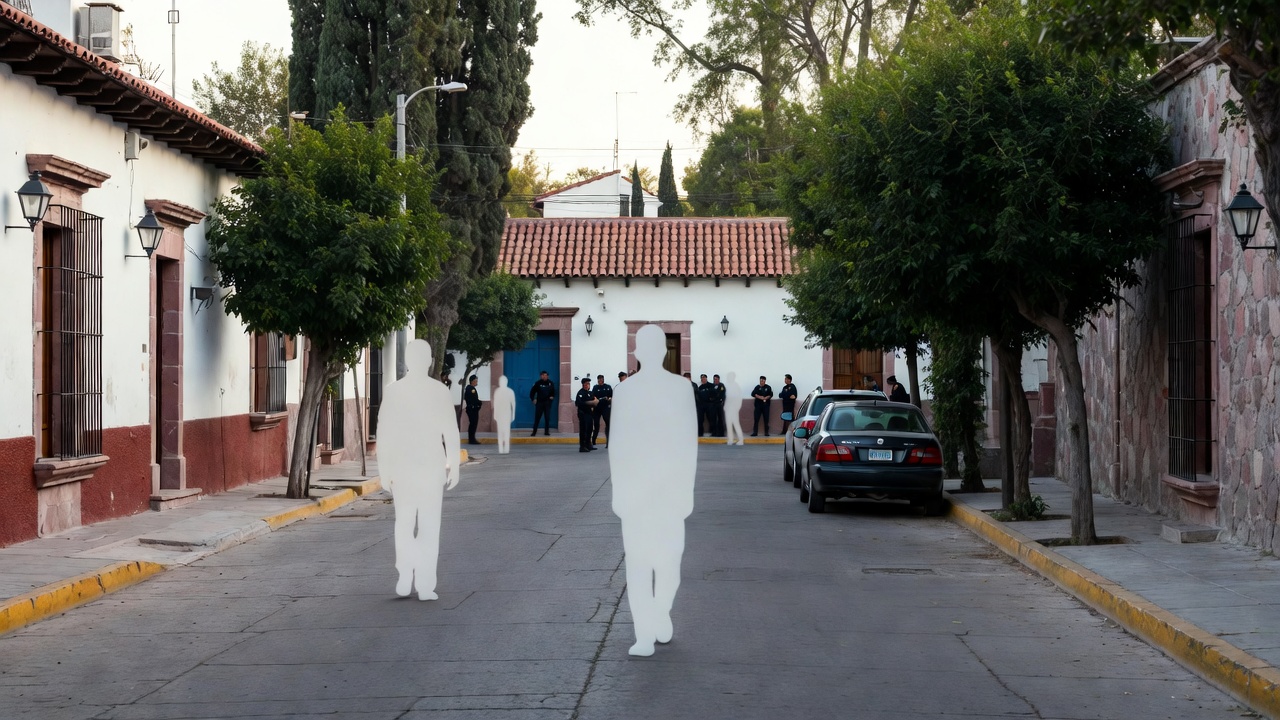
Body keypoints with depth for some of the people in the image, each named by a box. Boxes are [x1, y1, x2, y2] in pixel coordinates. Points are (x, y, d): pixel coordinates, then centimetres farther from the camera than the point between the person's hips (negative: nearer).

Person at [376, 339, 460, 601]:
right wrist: (454, 466, 4)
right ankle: (425, 586, 3)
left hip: (401, 465, 1)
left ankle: (405, 575, 2)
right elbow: (450, 432, -4)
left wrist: (384, 469, 5)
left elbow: (384, 433, -2)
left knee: (404, 523, 16)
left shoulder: (393, 391, -2)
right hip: (432, 464, -1)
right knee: (429, 526, 5)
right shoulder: (440, 391, -4)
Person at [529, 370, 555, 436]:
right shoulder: (538, 383, -4)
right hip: (539, 402, -1)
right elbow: (532, 391, 4)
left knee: (547, 417, 1)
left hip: (547, 403, 2)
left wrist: (552, 396, 1)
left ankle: (546, 431, 8)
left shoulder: (550, 383, 2)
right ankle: (534, 432, 2)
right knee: (537, 417, -2)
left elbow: (553, 391, 17)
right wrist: (533, 399, -2)